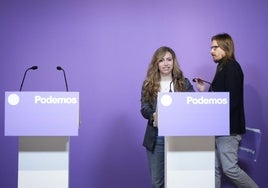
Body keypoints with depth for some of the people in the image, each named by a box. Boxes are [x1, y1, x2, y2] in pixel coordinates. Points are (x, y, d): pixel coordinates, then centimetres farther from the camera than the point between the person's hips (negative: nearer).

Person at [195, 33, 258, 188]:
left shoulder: (231, 67, -10)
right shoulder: (223, 67, 18)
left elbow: (231, 100, -18)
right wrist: (204, 91, 8)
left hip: (228, 127, -9)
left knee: (230, 168, -8)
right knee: (216, 168, 8)